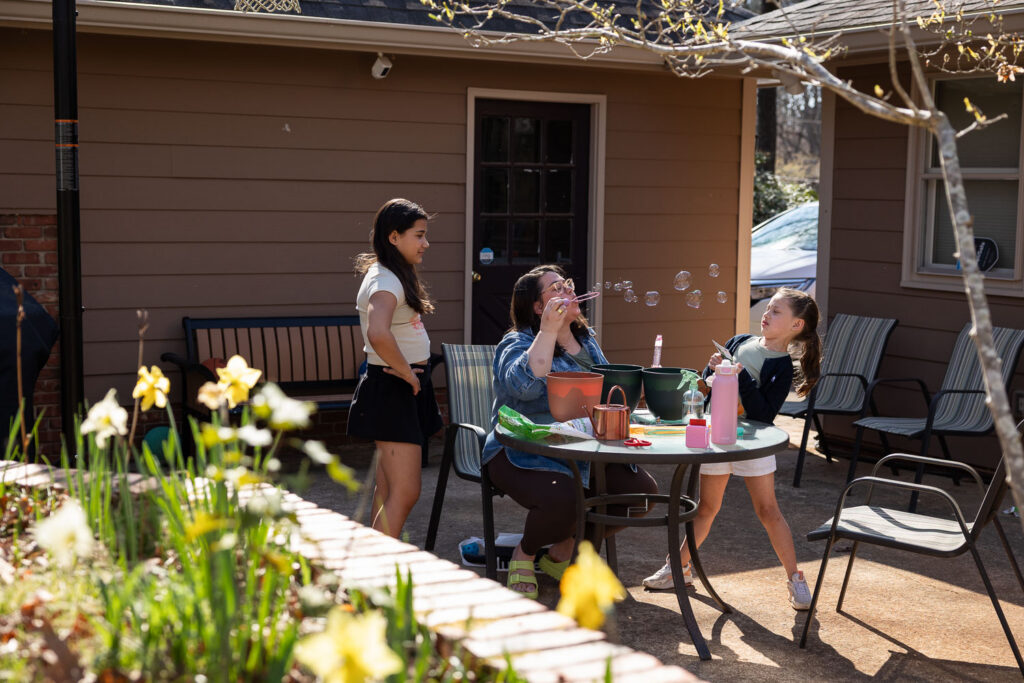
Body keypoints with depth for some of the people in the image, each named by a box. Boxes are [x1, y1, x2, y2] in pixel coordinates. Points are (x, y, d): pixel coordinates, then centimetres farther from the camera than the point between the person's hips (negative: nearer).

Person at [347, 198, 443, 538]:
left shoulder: (393, 276, 13)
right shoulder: (386, 281, -18)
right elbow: (378, 334, -38)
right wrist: (406, 372, -22)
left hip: (401, 390, 10)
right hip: (394, 391, -10)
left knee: (387, 491, 14)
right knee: (404, 493, -10)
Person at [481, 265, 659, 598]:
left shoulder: (586, 340, 15)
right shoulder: (517, 344, -7)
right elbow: (526, 384, -29)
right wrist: (549, 329, -26)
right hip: (524, 455, -7)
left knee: (642, 489, -8)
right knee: (562, 498, -36)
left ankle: (562, 551, 11)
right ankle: (524, 553, 1)